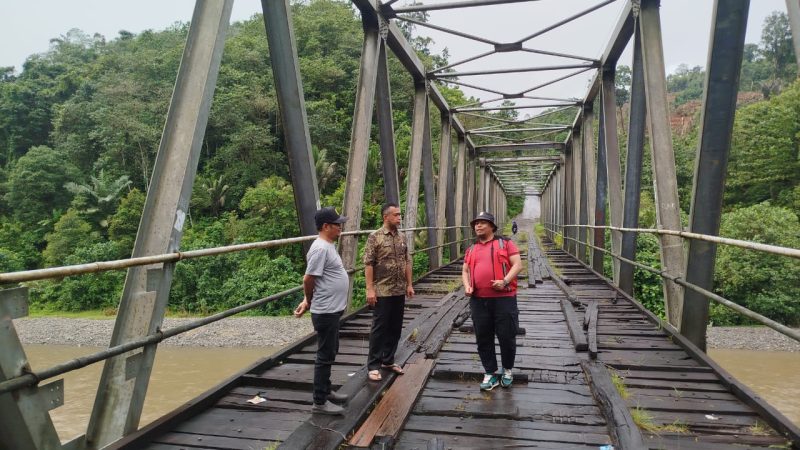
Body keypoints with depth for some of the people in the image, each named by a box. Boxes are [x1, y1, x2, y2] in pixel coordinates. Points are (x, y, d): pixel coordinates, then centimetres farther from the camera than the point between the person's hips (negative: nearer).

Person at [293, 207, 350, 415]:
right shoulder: (321, 248, -21)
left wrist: (308, 301, 9)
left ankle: (326, 391, 32)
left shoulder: (328, 246, 11)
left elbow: (313, 280, 16)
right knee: (325, 356, -2)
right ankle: (320, 402, 8)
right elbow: (308, 279, -19)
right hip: (326, 312, -10)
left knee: (330, 353, 19)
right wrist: (309, 302, -3)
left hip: (332, 310, 10)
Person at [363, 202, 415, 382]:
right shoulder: (375, 237, -10)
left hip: (399, 291, 6)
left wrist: (409, 284, 10)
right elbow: (368, 264, -12)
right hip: (382, 291, -6)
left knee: (395, 327, 12)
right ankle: (373, 365, 9)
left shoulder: (402, 237, 9)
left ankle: (388, 360, 25)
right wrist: (370, 289, -17)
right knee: (379, 328, 0)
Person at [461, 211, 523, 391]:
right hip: (479, 300, 4)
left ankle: (507, 370, 27)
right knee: (483, 338, 8)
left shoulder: (505, 244, 2)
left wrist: (505, 281, -19)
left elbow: (518, 264, -5)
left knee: (506, 336, 4)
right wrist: (467, 286, 0)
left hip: (504, 298, -4)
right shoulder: (471, 249, 16)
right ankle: (491, 374, 21)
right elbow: (465, 270, 20)